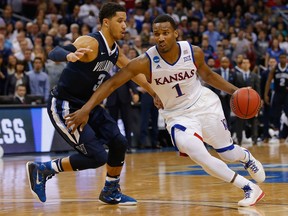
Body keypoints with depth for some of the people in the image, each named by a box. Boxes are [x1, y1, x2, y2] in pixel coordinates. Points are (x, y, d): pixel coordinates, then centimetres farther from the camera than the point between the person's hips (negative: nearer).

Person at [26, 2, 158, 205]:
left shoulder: (115, 50, 5)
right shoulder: (91, 42, -22)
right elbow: (54, 53, -36)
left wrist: (155, 93, 24)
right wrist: (70, 56, -58)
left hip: (87, 104, 8)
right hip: (64, 106, -8)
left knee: (119, 142, 1)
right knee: (97, 156, -13)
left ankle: (111, 192, 22)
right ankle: (42, 169, 0)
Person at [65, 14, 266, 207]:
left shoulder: (194, 52, -17)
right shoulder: (145, 62, -24)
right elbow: (112, 83, -23)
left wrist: (234, 90, -5)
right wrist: (86, 109, -32)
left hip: (204, 103, 1)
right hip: (178, 114, -1)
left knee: (228, 152, 12)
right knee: (199, 155, -23)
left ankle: (247, 156, 53)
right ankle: (249, 188, -5)